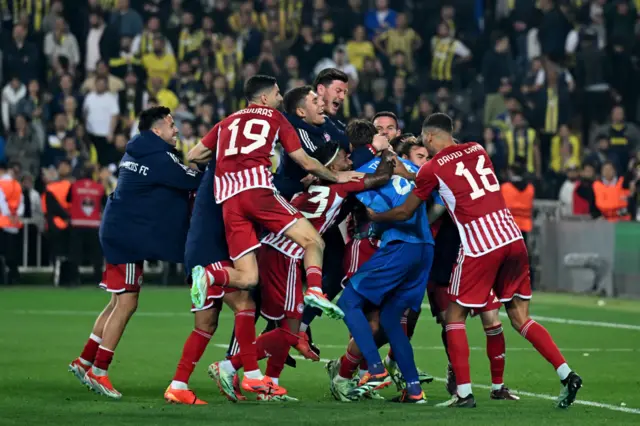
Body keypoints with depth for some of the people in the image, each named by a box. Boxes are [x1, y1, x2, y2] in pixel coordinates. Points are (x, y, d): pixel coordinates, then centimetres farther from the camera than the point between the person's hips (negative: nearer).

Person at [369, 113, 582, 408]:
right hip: (512, 236, 5)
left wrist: (373, 216, 29)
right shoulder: (477, 150, 16)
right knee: (520, 318, 12)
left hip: (478, 245, -5)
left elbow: (404, 213, 12)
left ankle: (464, 392, 2)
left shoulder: (433, 168, 1)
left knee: (455, 317, 10)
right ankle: (566, 375, -1)